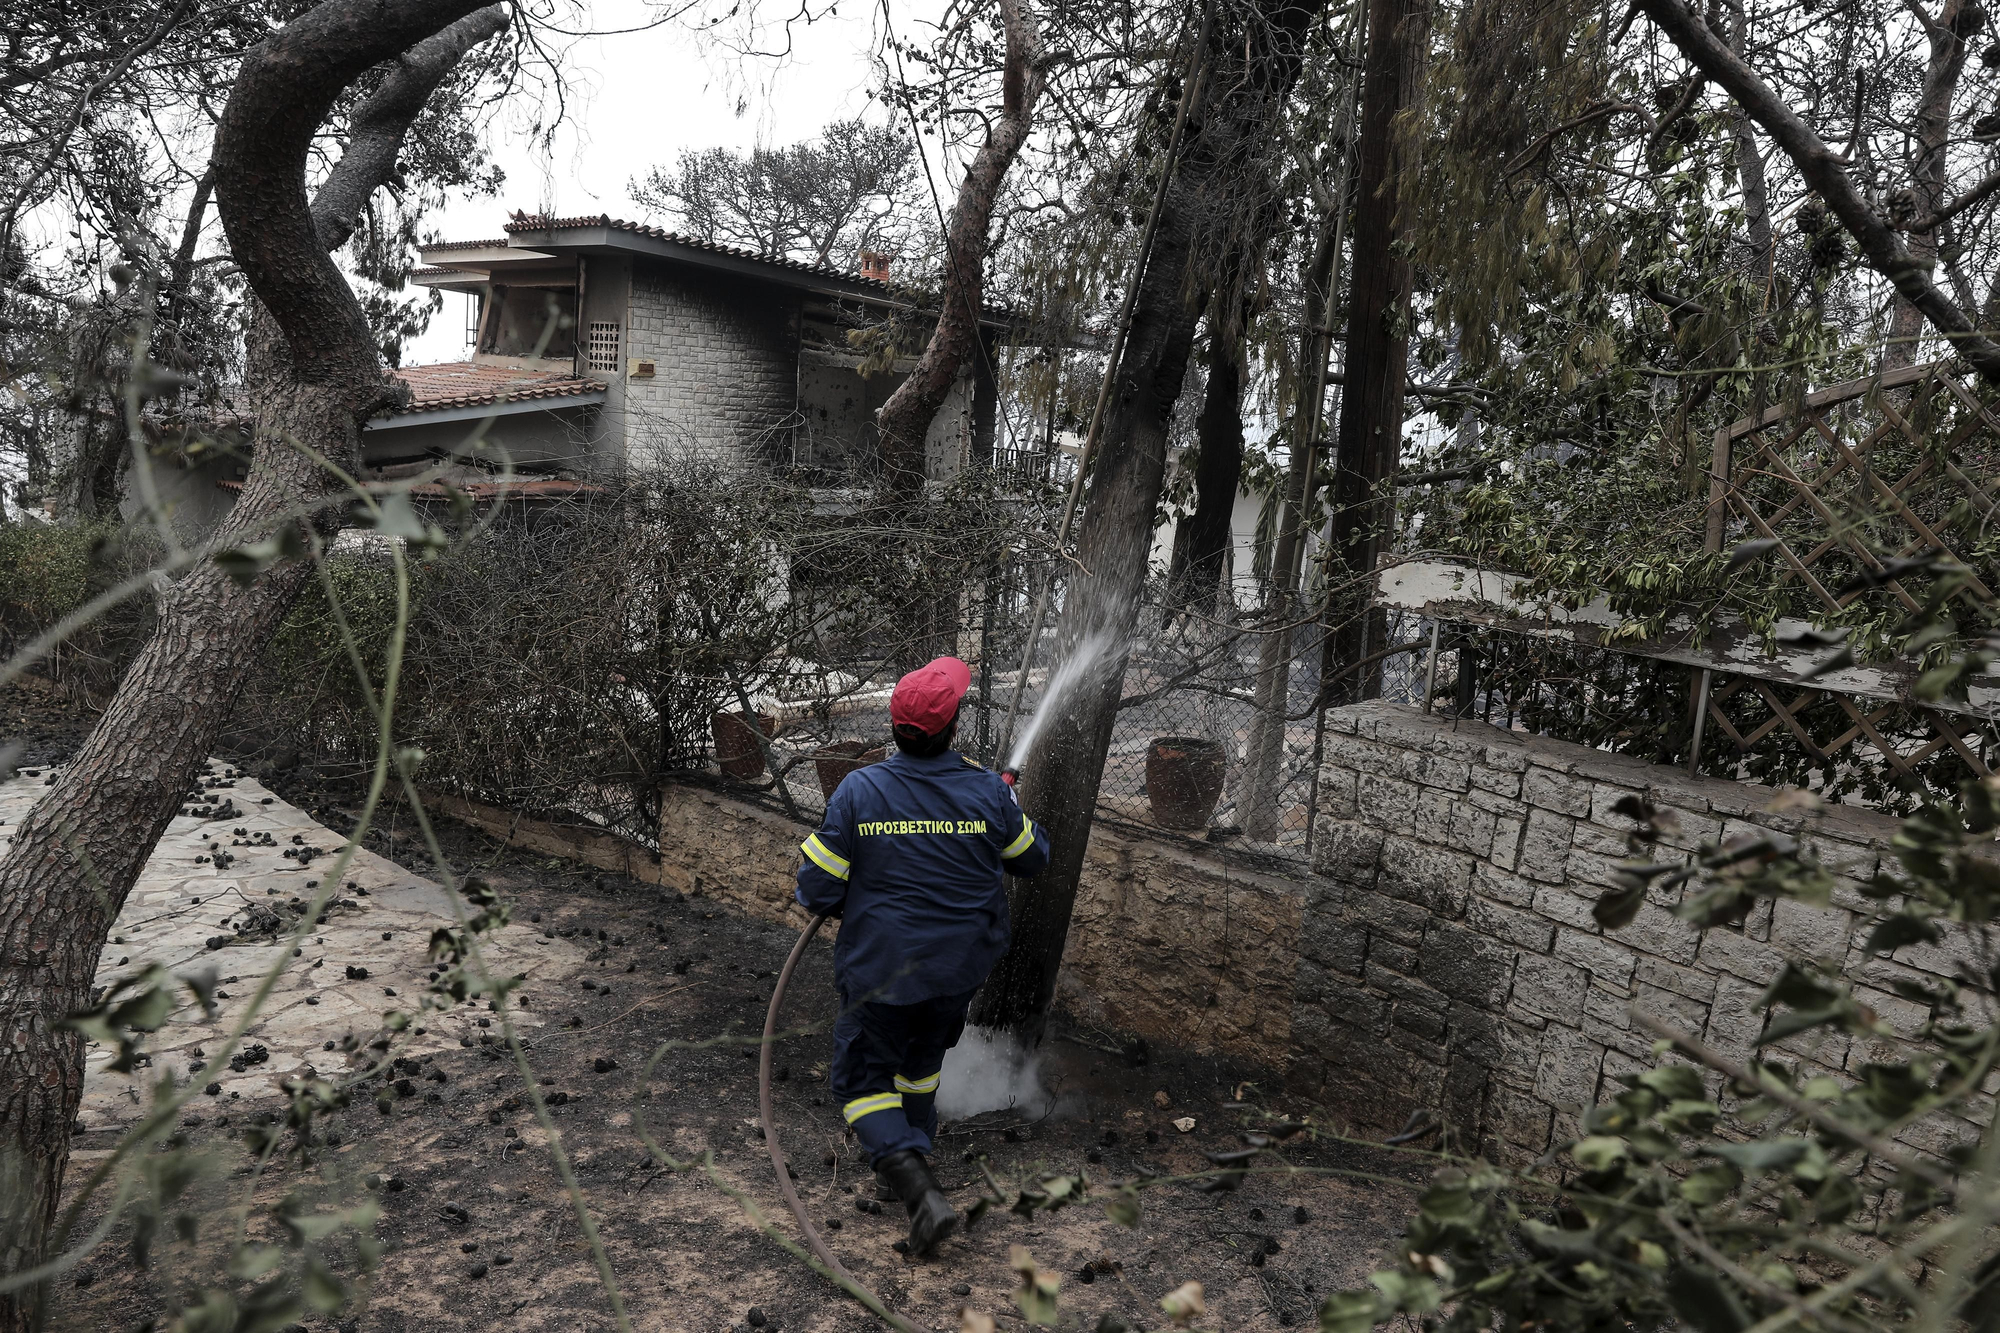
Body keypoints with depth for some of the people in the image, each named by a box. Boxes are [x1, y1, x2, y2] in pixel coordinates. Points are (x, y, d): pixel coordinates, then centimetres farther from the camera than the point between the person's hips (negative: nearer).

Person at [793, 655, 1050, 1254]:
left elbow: (818, 890, -14)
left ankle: (917, 1188, -5)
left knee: (861, 1080, 13)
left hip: (880, 969, -3)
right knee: (923, 1058, 29)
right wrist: (1010, 803, 23)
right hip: (959, 967, 3)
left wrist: (828, 899, 10)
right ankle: (914, 1148, 48)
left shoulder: (858, 789, -18)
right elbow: (1032, 858, 6)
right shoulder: (990, 792, -12)